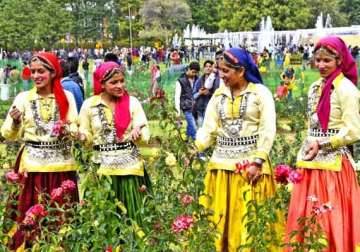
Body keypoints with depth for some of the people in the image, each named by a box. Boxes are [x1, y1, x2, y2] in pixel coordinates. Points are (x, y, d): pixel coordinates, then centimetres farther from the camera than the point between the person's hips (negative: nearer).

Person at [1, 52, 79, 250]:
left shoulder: (66, 97, 2)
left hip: (61, 164, 0)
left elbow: (75, 129, 2)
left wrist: (66, 129, -19)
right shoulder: (23, 97, 2)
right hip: (32, 164, 0)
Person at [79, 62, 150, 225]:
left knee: (132, 212, 2)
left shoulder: (132, 102, 1)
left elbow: (145, 134, -2)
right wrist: (82, 136, -15)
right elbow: (87, 138, 6)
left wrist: (138, 133, -23)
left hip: (130, 165, 0)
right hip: (102, 167, 0)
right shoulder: (89, 104, 1)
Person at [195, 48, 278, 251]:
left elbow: (268, 130, -8)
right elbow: (208, 129, 4)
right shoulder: (219, 95, 10)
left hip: (250, 162, -4)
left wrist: (257, 161, -15)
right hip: (222, 163, 4)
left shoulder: (261, 93, -3)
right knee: (219, 217, 7)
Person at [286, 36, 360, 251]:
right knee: (304, 218, 9)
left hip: (334, 163, -7)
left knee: (330, 221, -3)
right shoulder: (315, 88, 13)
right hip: (311, 163, 7)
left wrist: (322, 144, -16)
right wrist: (302, 157, 16)